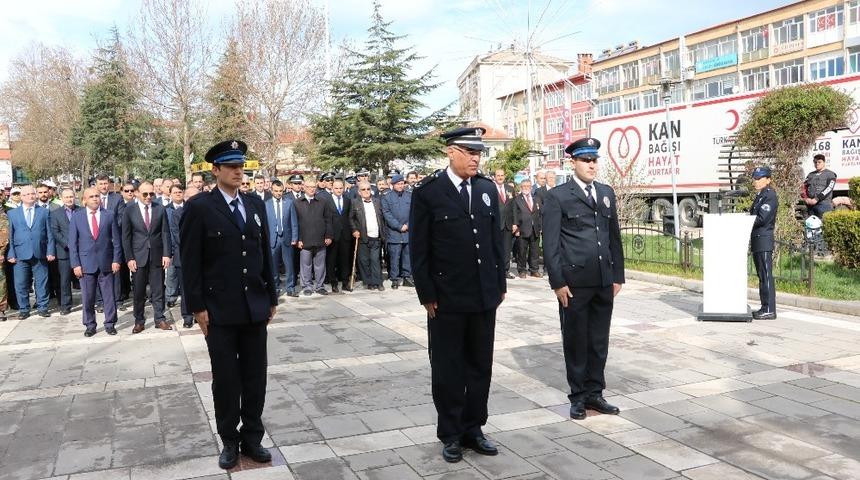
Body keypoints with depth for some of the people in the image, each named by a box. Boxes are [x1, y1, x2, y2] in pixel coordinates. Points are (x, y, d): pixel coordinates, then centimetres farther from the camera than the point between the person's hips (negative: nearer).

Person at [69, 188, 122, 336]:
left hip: (106, 263, 0)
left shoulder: (109, 215, 3)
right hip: (86, 263, 0)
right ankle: (90, 325, 18)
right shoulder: (76, 216, 3)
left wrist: (116, 260, -3)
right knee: (87, 297, 5)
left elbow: (116, 240, 4)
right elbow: (72, 242, 2)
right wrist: (75, 264, -4)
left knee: (109, 295, 4)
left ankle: (110, 324, 16)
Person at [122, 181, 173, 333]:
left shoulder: (160, 209, 4)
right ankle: (139, 321, 16)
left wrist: (166, 254, -4)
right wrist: (129, 258, -6)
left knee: (158, 290, 6)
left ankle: (160, 319, 15)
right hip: (138, 257, -1)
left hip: (157, 256, 1)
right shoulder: (129, 210, 0)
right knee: (138, 292, 6)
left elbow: (165, 233, 4)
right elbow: (126, 236, 0)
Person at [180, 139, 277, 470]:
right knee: (225, 379, 8)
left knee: (255, 377, 10)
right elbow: (190, 261, -7)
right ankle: (229, 441, 23)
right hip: (220, 310, -4)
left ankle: (252, 438, 24)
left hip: (255, 308, 4)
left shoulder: (256, 204, 8)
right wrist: (197, 307, -10)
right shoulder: (199, 207, -6)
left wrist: (271, 298, 11)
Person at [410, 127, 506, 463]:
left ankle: (473, 429, 27)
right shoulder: (427, 191, -7)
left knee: (480, 366, 12)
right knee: (448, 369, 8)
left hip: (484, 296, 5)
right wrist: (426, 295, -9)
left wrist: (500, 284, 9)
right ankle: (451, 434, 22)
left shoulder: (488, 189, 7)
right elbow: (419, 249, -7)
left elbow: (496, 240, 11)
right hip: (446, 298, -4)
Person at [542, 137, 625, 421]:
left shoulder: (607, 193, 13)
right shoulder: (557, 196, -4)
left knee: (599, 341, 11)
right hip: (574, 282, -5)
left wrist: (618, 276, 11)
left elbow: (614, 237, 15)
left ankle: (595, 392, 25)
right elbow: (550, 244, -7)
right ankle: (578, 396, 20)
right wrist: (558, 282, -11)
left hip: (604, 281, 5)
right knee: (575, 340, 7)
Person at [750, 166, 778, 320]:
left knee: (766, 276, -8)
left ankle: (769, 310, -5)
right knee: (761, 276, 12)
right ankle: (765, 308, 18)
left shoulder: (770, 196, -11)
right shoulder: (759, 196, 19)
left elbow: (762, 219, -19)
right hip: (757, 240, 10)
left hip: (764, 240, -10)